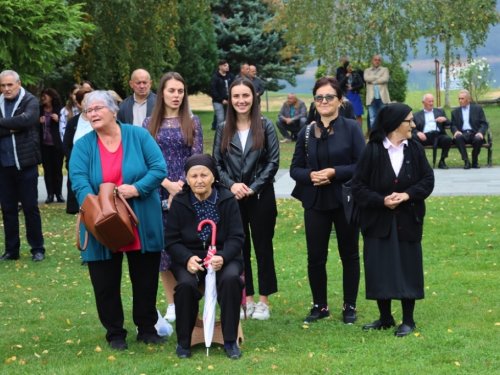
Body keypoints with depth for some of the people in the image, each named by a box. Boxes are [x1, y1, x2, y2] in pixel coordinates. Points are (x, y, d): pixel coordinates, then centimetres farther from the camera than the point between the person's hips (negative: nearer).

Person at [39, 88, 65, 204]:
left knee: (57, 169, 4)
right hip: (44, 145, 2)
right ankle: (50, 194, 5)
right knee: (47, 170, 4)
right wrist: (39, 122, -9)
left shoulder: (59, 110, -3)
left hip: (56, 144, -2)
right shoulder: (39, 110, 5)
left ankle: (59, 194, 10)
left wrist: (58, 120, -18)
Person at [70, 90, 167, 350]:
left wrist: (137, 188, -23)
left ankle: (147, 329, 25)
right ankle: (115, 333, 19)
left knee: (146, 279, 9)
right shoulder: (83, 146, 1)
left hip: (142, 226, 0)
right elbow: (79, 182, -11)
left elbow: (159, 169, -6)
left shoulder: (139, 136, 0)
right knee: (106, 283, 5)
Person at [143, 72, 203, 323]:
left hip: (186, 192, -1)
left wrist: (181, 186, -14)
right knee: (162, 247, 3)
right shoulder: (150, 123, 6)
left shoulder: (192, 122, 4)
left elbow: (196, 158, -2)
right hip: (159, 194, 1)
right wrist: (167, 184, -13)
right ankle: (172, 304, 11)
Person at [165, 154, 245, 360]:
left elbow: (236, 236, -5)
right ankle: (183, 342, -11)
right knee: (186, 284, -32)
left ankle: (230, 341, -17)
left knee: (231, 279, -33)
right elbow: (171, 240, -1)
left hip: (223, 257, 0)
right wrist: (187, 258, -21)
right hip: (189, 258, 0)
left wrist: (222, 257, -24)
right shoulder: (179, 202, 0)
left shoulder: (227, 200, -2)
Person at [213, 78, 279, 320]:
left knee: (263, 246, 3)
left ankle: (264, 301, 11)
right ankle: (247, 299, 16)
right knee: (239, 248, 6)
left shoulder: (265, 127, -1)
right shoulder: (223, 130, 7)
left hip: (261, 197, -2)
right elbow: (216, 163, 5)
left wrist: (253, 187, -12)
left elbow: (273, 162, -4)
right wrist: (231, 184, -12)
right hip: (233, 197, 2)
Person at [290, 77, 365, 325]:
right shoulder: (306, 132, 5)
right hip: (315, 202, 3)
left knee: (349, 255, 8)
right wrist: (311, 175, -14)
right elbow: (295, 169, 6)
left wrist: (335, 172, -20)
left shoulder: (351, 128, -4)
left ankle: (349, 306, 21)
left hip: (345, 201, -2)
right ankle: (320, 306, 20)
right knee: (315, 257, 4)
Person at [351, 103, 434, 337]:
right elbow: (358, 186, -6)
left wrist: (407, 194, -16)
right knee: (380, 270, 2)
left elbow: (428, 180, 0)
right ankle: (385, 318, 19)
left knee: (407, 268, 4)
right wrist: (381, 200, -18)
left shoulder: (415, 149, 1)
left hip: (408, 221, 2)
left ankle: (408, 321, 15)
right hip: (379, 220, -1)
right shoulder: (372, 151, -7)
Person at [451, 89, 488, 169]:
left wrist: (481, 132, -15)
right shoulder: (455, 112, 20)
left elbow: (484, 124, 6)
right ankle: (466, 161, -30)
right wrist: (456, 131, -14)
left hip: (475, 133, -1)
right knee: (458, 137, -35)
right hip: (462, 134, 1)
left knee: (478, 139, -36)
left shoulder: (478, 109, 14)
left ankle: (475, 162, -15)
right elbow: (453, 126, 11)